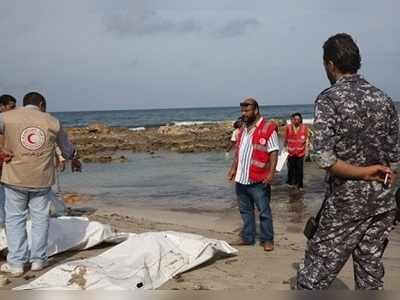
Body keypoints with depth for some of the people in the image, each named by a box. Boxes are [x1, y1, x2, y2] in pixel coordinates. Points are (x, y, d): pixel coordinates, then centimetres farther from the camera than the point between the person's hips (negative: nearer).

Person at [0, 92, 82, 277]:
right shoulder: (52, 122, 6)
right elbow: (67, 147, 19)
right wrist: (74, 160, 38)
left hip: (15, 178, -1)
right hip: (41, 179, 1)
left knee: (15, 218, 8)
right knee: (40, 218, 12)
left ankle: (16, 263, 9)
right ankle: (38, 259, 18)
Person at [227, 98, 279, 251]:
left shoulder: (268, 128, -9)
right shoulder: (243, 129, 14)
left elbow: (273, 152, -12)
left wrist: (271, 172, -18)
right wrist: (233, 168, 15)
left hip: (258, 180, -7)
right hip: (241, 179, 8)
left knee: (264, 211, 2)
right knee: (245, 210, 15)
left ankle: (267, 240, 12)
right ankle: (247, 237, 26)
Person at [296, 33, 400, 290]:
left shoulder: (329, 99, -11)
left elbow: (325, 159, -19)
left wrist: (362, 172, -9)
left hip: (347, 200, -6)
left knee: (315, 275, 3)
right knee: (371, 272, 15)